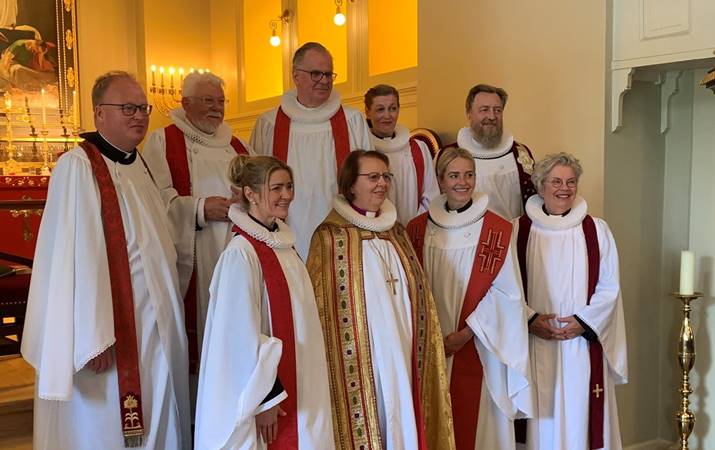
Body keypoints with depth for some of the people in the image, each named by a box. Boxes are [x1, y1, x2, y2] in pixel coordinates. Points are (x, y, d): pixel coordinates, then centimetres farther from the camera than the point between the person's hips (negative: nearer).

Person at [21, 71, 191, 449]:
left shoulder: (140, 165, 11)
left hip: (154, 327, 8)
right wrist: (92, 339, -24)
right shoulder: (77, 167, -15)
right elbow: (75, 258, -21)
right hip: (113, 332, -8)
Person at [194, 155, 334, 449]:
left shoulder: (282, 245, 5)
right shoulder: (241, 254, -19)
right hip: (258, 391, -7)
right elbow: (243, 334, -20)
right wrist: (265, 398, -17)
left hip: (293, 385, 7)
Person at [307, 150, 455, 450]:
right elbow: (320, 307, -7)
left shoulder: (394, 231, 11)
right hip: (360, 362, -5)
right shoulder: (330, 236, -9)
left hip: (402, 357, 6)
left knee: (403, 425, 10)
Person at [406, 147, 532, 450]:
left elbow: (505, 292, -7)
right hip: (432, 349, 3)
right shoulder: (419, 229, 4)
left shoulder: (496, 230, -6)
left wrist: (466, 333, -11)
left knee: (477, 422, 5)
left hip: (479, 348, -2)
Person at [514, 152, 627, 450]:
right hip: (534, 345, 0)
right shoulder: (518, 230, 3)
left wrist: (583, 321, -9)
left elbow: (609, 287, 3)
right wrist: (531, 319, -12)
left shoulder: (596, 230, 5)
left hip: (583, 343, 1)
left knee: (580, 415, 4)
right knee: (542, 420, 3)